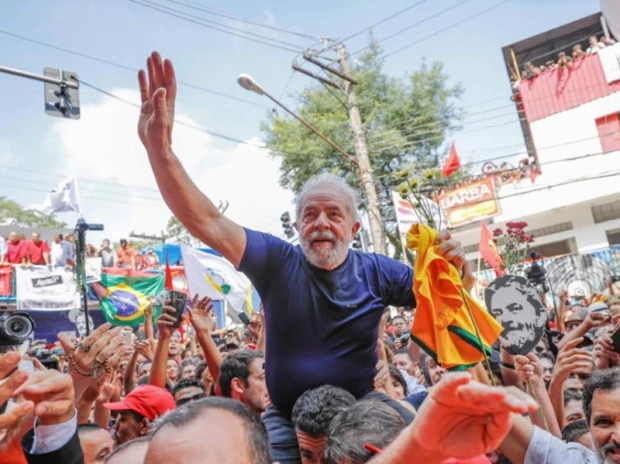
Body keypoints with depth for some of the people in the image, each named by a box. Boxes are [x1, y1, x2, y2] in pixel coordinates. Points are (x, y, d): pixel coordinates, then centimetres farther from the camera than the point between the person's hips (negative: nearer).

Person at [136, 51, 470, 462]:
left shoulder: (375, 272, -7)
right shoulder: (278, 261, -12)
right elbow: (208, 222, -22)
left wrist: (457, 267, -27)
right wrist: (160, 150, -34)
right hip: (286, 425, 0)